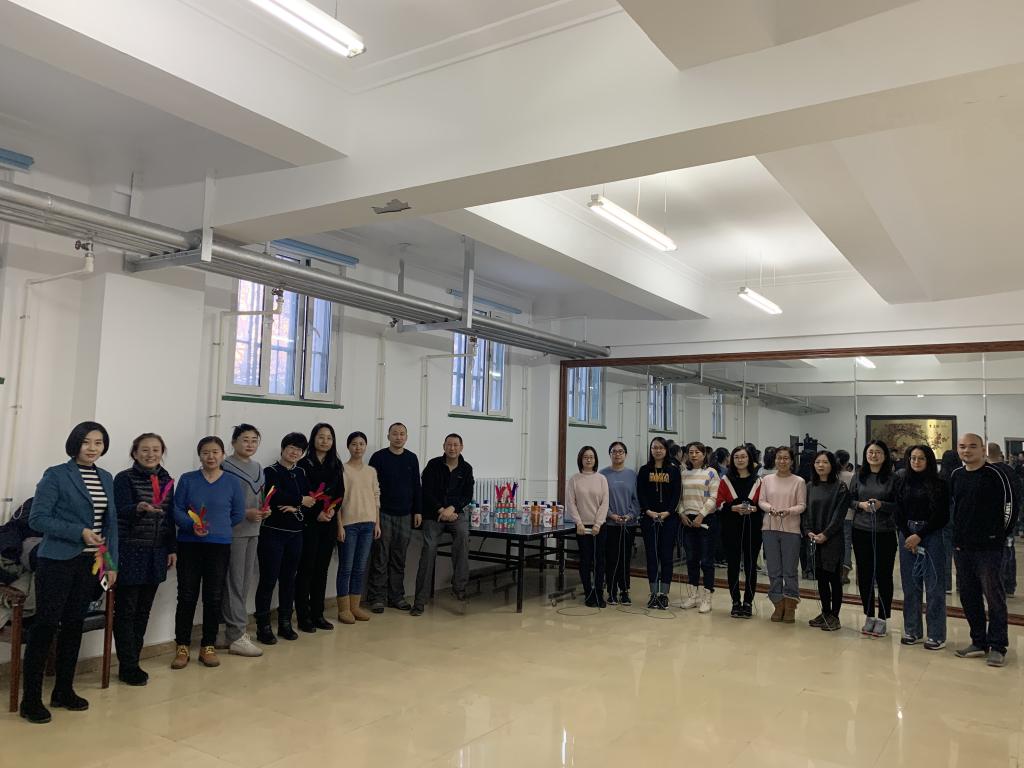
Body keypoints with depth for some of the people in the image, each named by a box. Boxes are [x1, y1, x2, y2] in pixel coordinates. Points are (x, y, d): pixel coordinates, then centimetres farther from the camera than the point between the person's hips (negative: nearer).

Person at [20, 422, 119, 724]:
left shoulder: (106, 478, 10)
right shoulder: (56, 475, -7)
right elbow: (37, 518, -11)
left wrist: (112, 563, 8)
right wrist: (80, 532, -19)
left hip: (90, 563, 5)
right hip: (57, 562, -5)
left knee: (74, 626, 12)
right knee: (46, 626, -2)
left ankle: (64, 691, 23)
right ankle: (31, 699, 7)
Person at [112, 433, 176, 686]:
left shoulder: (166, 480, 9)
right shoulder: (124, 479, -6)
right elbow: (122, 512, -18)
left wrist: (172, 549, 11)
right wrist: (140, 508, -39)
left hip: (156, 554, 5)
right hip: (130, 552, -5)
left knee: (143, 610, 9)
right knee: (126, 610, 1)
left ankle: (132, 663, 18)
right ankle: (128, 667, 8)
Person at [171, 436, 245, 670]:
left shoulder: (232, 482, 2)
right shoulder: (187, 479, 1)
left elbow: (238, 514, 5)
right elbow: (176, 510, -4)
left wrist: (216, 527, 2)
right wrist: (192, 525, -20)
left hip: (219, 546, 1)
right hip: (189, 545, 0)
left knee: (214, 597, 6)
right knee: (187, 596, 3)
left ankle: (208, 646, 19)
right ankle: (182, 646, 17)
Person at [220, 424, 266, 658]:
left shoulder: (257, 468, 13)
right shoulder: (226, 467, -8)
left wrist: (263, 511, 2)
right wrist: (245, 513, -19)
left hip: (253, 531, 7)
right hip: (233, 531, -7)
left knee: (245, 583, 11)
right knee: (234, 583, -2)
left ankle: (234, 630, 21)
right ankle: (236, 636, 4)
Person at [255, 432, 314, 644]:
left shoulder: (301, 473, 13)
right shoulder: (270, 472, -4)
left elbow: (309, 500, 6)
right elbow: (276, 496, -21)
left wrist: (295, 508, -14)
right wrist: (300, 501, -10)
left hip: (295, 533, 5)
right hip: (272, 533, -5)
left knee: (289, 579, 11)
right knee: (268, 579, -2)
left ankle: (285, 623, 21)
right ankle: (263, 626, 8)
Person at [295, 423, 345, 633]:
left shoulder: (336, 464, 11)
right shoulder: (304, 464, -4)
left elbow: (340, 492, 9)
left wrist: (332, 509, -8)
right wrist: (317, 514, -14)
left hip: (329, 523, 5)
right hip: (309, 522, -5)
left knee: (322, 568, 8)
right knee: (306, 568, -1)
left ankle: (318, 614, 16)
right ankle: (303, 616, 6)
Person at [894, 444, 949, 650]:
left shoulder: (938, 484, -2)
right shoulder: (902, 483, 7)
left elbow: (943, 516, -5)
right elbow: (899, 514, 5)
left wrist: (920, 535, -10)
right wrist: (908, 537, -7)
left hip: (931, 536, -3)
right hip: (907, 535, 3)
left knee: (934, 586, -1)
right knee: (910, 585, 7)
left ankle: (937, 635, 6)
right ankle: (912, 631, 17)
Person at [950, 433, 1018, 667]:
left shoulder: (994, 474, -8)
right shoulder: (956, 475, 9)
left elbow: (1009, 506, -7)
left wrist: (999, 535, -6)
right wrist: (956, 537, 13)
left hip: (988, 547, -6)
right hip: (961, 547, 6)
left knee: (994, 596, 0)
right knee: (968, 597, 11)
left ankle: (997, 647, 10)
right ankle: (979, 642, 22)